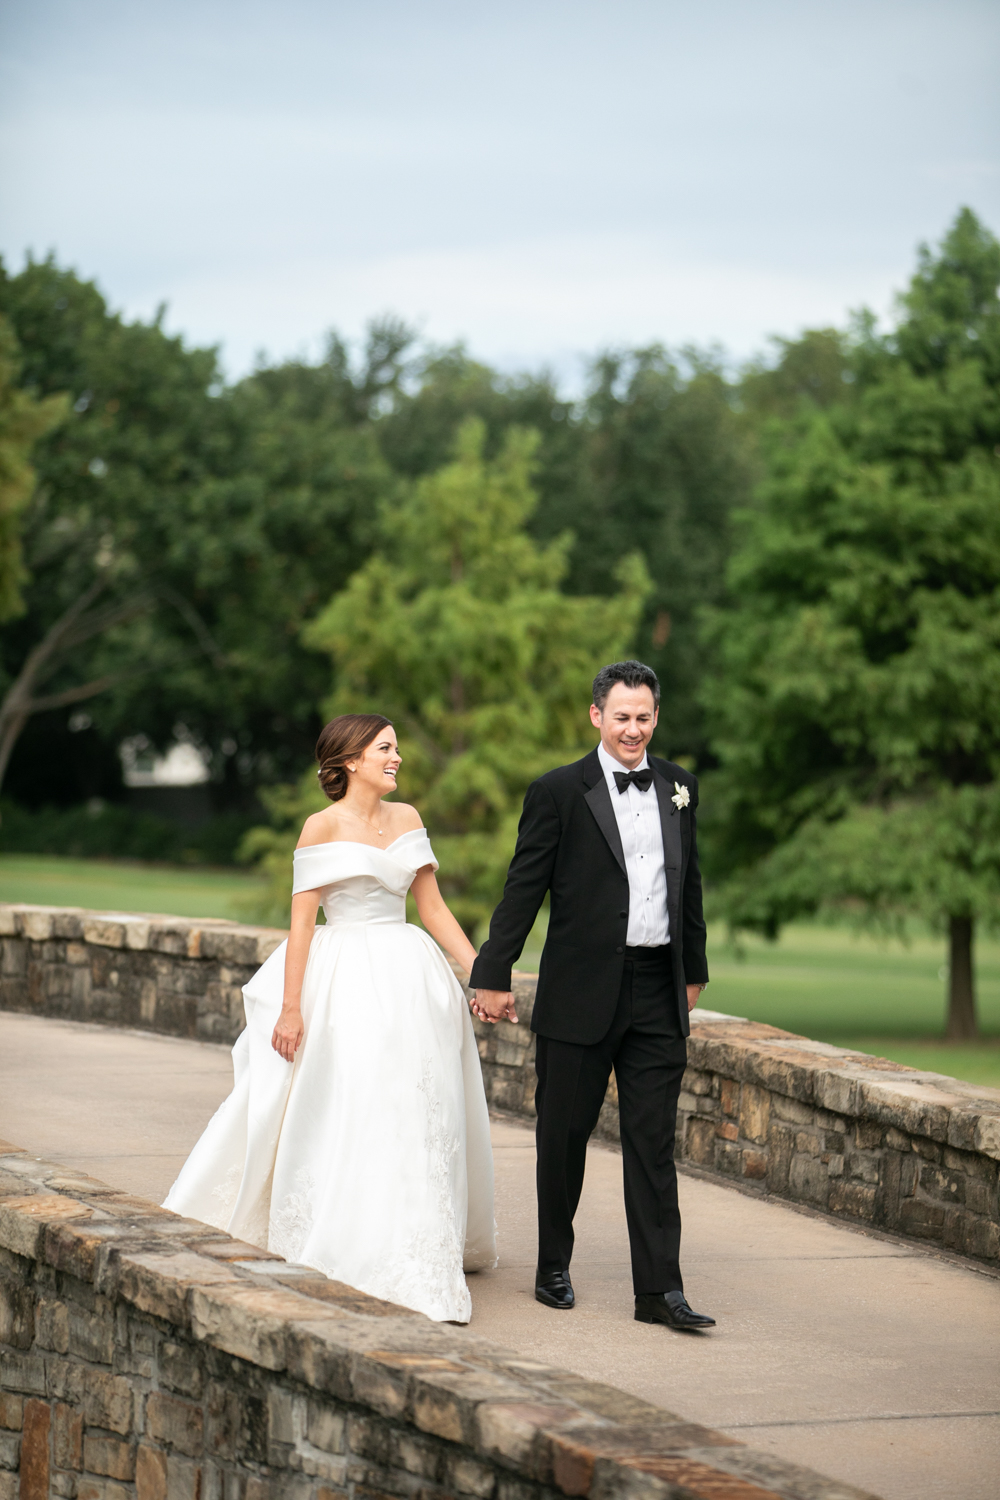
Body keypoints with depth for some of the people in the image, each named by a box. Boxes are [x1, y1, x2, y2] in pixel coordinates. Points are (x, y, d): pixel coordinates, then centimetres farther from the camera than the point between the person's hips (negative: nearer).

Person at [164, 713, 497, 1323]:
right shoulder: (324, 827, -6)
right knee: (339, 1120, -5)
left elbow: (434, 907, 12)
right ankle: (344, 1260, 4)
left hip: (408, 977, 6)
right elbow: (302, 922, -8)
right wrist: (290, 1009, -13)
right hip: (346, 984, -6)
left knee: (416, 1118, 7)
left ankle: (412, 1264, 18)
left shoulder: (407, 818, 10)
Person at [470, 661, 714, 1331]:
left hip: (658, 992, 3)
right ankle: (554, 1267, 23)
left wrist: (693, 969, 22)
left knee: (654, 1143, 1)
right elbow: (524, 889, -4)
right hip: (581, 992, -3)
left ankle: (660, 1289, 1)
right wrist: (494, 975, -5)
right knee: (564, 1134, 8)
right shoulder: (559, 791, -4)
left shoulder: (678, 786, 10)